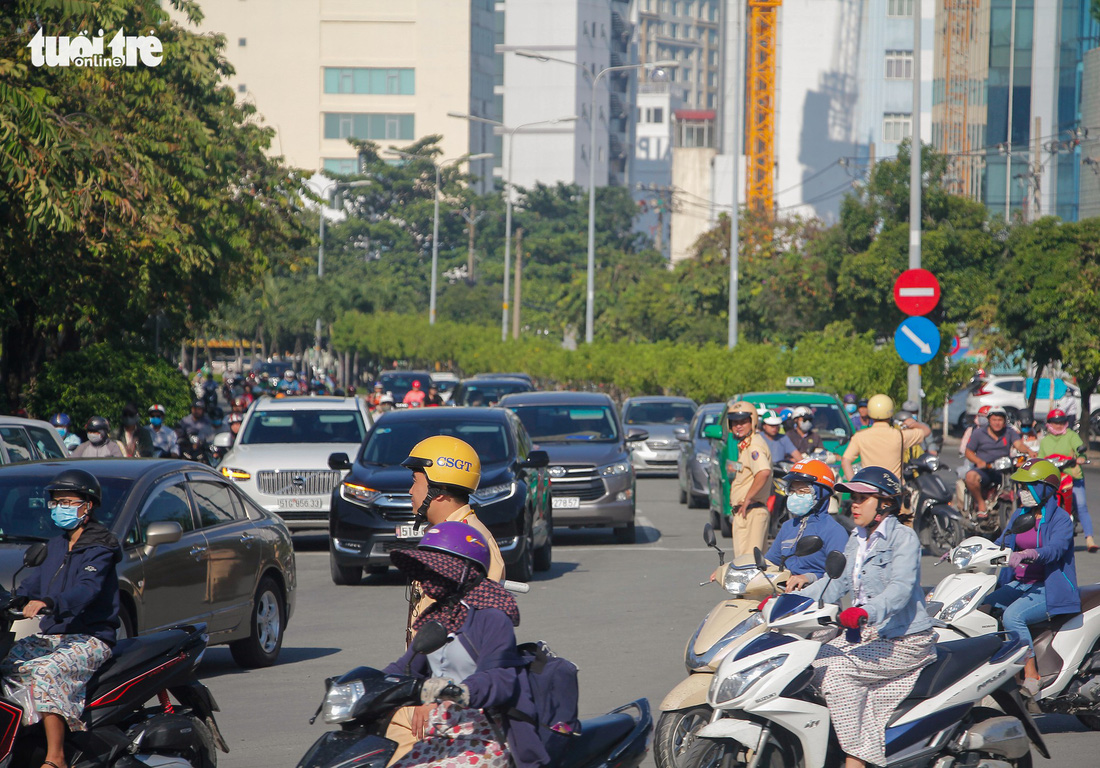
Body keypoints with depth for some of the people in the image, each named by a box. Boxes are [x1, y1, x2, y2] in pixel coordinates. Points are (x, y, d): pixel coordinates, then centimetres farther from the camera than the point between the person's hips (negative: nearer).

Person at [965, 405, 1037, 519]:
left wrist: (1028, 451, -29)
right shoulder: (978, 433, 8)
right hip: (984, 469, -2)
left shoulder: (1010, 432, 11)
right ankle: (980, 502, -11)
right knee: (971, 476, -36)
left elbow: (1018, 444, -5)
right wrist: (979, 461, -13)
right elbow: (968, 452, 7)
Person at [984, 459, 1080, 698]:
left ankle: (1031, 675, -27)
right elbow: (1001, 544, 16)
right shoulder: (1020, 515, 13)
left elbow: (1055, 549, -26)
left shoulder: (1060, 519, -9)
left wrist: (1027, 555, -45)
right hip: (1018, 585, 7)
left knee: (1012, 616, -33)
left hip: (1049, 589, -7)